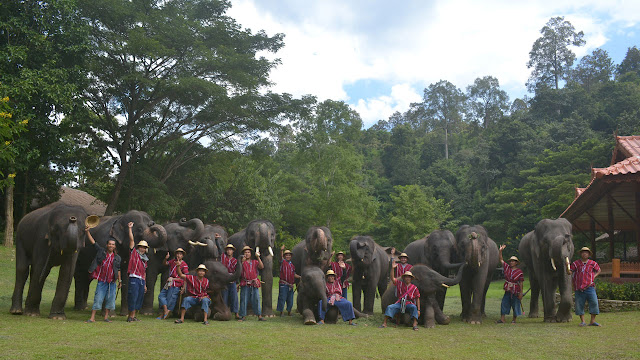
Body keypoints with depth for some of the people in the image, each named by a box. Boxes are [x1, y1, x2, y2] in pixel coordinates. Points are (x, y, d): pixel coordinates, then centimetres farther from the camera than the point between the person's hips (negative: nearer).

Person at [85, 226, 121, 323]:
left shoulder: (117, 258, 8)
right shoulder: (101, 252, 3)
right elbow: (93, 242, 0)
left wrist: (120, 281, 14)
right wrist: (87, 232, -8)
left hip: (112, 282, 3)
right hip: (102, 281, -2)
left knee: (110, 299, 5)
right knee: (98, 299, -4)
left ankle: (106, 317, 16)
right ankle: (92, 318, 1)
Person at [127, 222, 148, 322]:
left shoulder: (145, 259, 21)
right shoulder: (134, 253, 5)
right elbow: (131, 240, -3)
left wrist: (145, 284, 20)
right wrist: (130, 228, -7)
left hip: (142, 280, 7)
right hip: (134, 278, -7)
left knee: (139, 299, 6)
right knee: (133, 297, -7)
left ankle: (133, 316, 12)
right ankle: (130, 316, -1)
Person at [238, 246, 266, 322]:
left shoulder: (255, 262, 14)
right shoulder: (242, 262, 9)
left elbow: (261, 267, -3)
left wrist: (258, 257, -8)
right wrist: (242, 261, -16)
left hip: (254, 284, 1)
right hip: (245, 284, -1)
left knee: (256, 299, 0)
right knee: (243, 300, -1)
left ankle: (259, 316, 2)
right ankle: (243, 316, 5)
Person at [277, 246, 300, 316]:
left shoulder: (292, 265, 18)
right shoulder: (283, 262, 0)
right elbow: (281, 257, -21)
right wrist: (281, 250, -40)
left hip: (290, 285, 6)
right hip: (283, 284, -6)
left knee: (290, 299, 9)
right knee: (282, 298, -4)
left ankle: (289, 312, 19)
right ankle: (281, 311, 4)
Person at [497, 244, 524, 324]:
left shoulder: (519, 272, -5)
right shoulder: (507, 267, 5)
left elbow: (520, 283, -5)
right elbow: (501, 260, 3)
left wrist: (521, 293, -8)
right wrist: (500, 251, -8)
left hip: (515, 291, -3)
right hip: (507, 290, 3)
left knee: (515, 305, 4)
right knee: (504, 303, -1)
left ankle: (514, 319, 19)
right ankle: (502, 319, 1)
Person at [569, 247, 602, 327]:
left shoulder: (592, 263, 9)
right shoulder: (576, 263, 6)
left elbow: (599, 270, 26)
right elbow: (570, 272, -1)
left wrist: (594, 276, 8)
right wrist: (567, 267, -22)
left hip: (589, 287, 0)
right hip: (579, 288, 0)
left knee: (594, 302, -9)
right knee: (579, 304, 0)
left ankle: (592, 321, 0)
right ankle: (582, 321, 10)